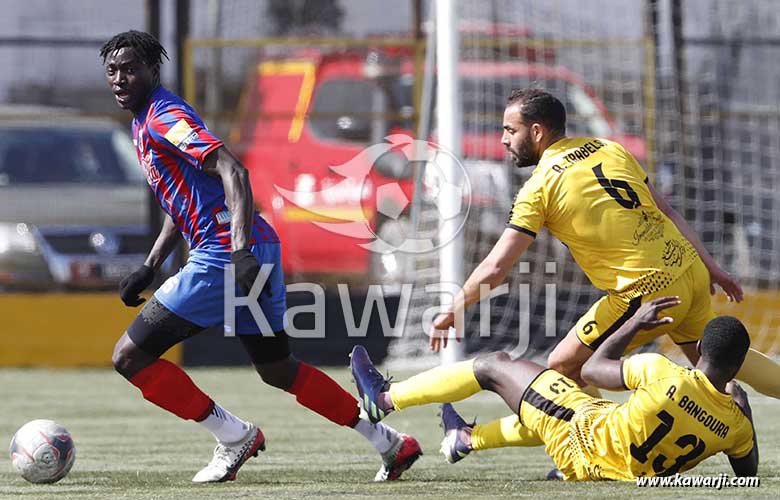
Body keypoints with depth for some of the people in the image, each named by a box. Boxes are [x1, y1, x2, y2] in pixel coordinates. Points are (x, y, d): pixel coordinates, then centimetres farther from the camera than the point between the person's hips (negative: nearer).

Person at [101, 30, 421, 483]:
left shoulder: (163, 117, -10)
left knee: (130, 356, -6)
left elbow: (233, 171, -22)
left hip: (225, 254, -10)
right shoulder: (146, 121, 21)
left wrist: (241, 253, -31)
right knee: (278, 369, 20)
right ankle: (391, 444, 22)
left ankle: (234, 435, 1)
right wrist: (149, 270, 24)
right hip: (254, 253, 10)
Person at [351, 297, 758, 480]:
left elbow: (592, 369, -12)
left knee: (493, 366, 7)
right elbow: (749, 475, 5)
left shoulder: (667, 377, -28)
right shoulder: (736, 424, -16)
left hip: (585, 445, -6)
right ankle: (467, 440, 50)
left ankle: (385, 398, 20)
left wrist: (635, 324, 1)